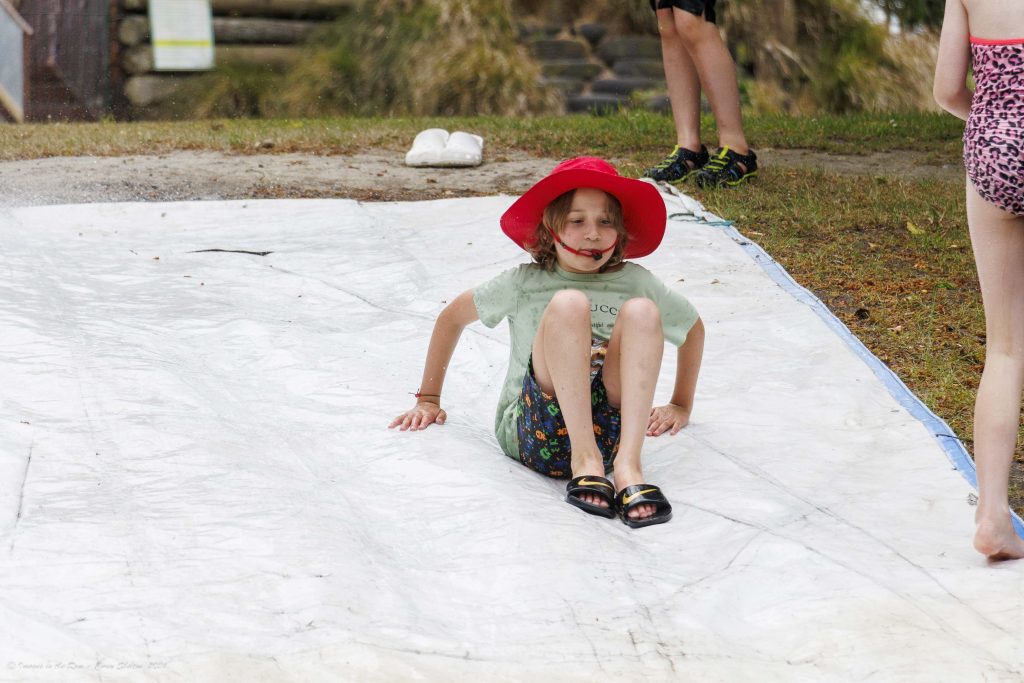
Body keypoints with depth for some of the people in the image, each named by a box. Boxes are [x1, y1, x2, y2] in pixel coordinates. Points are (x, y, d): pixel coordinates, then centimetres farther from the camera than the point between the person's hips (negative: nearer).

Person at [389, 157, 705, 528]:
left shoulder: (635, 283, 11)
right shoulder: (524, 284, 7)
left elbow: (694, 327, 29)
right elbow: (452, 318, 22)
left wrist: (681, 406, 30)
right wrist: (428, 399, 25)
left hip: (609, 432, 1)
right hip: (532, 433, -1)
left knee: (641, 312, -21)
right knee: (568, 304, -24)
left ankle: (627, 464, -30)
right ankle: (584, 462, -29)